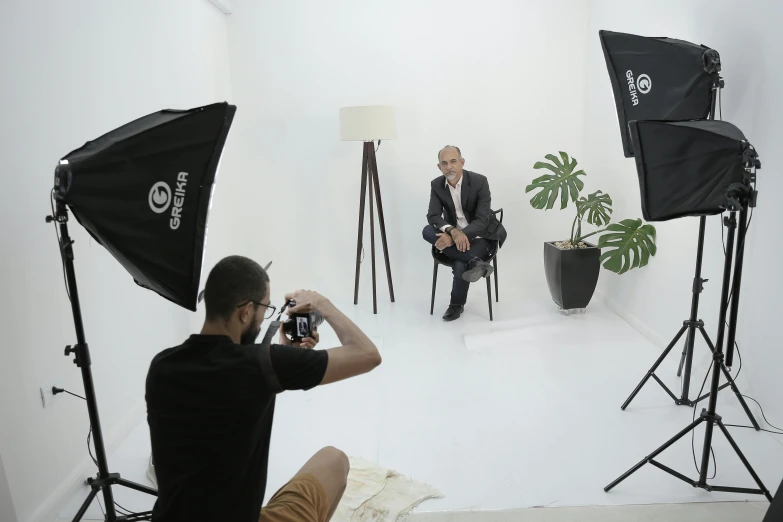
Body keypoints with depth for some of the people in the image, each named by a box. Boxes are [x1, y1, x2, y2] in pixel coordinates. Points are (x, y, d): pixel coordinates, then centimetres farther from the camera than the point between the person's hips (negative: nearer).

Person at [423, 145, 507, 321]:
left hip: (480, 235, -4)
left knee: (461, 264, -31)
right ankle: (474, 262, -32)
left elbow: (482, 220, -22)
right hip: (453, 234, 4)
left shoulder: (479, 181, -17)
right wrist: (453, 231, -35)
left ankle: (457, 304, -1)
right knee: (427, 231, -26)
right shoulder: (437, 185, -5)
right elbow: (433, 216, -14)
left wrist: (457, 236, -35)